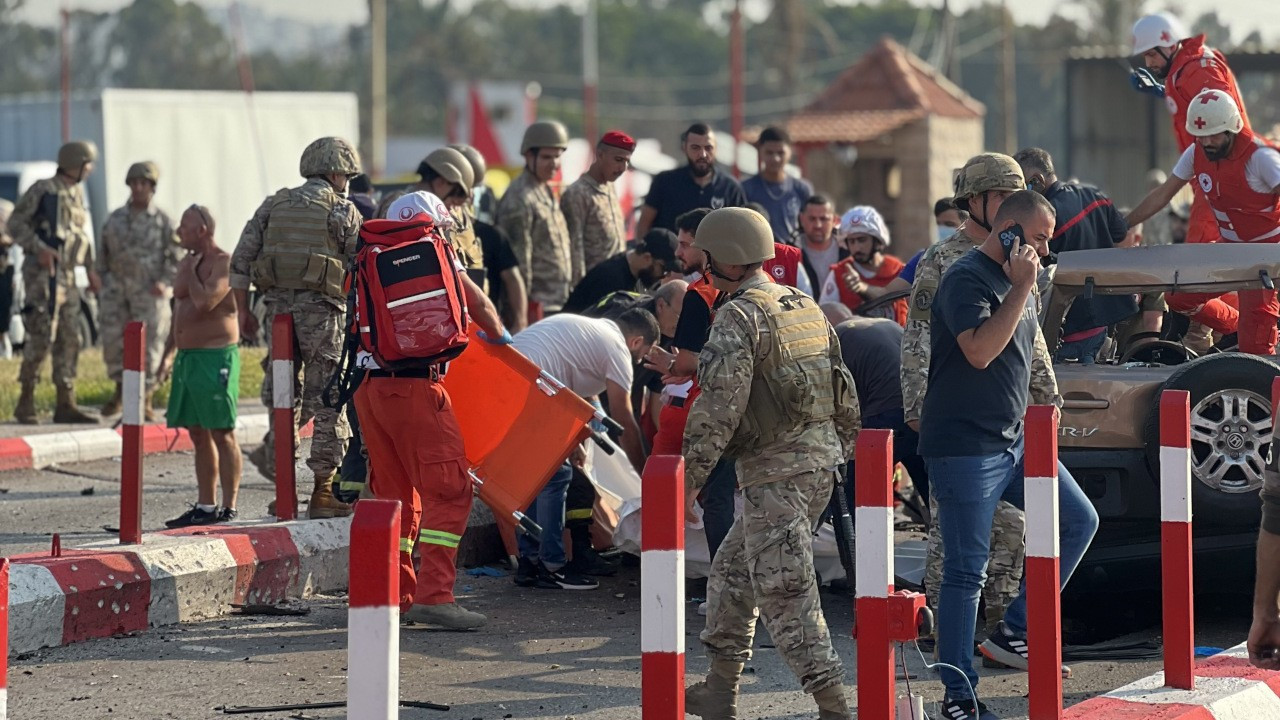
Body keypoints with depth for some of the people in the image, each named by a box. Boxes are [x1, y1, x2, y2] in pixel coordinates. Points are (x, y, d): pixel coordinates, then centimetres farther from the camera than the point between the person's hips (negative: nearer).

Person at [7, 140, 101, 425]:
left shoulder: (77, 193, 14)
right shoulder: (42, 191, -9)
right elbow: (16, 223, -10)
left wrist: (90, 269, 17)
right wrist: (39, 249, -22)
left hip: (67, 274, 8)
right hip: (42, 273, -8)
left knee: (69, 339, 6)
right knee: (42, 337, -12)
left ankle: (66, 405, 9)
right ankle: (26, 402, -3)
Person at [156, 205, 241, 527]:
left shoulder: (223, 263, -11)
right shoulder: (186, 263, 17)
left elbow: (204, 301, -25)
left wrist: (192, 270, -10)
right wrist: (167, 355, 21)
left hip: (216, 357, -9)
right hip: (187, 357, 9)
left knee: (222, 434, -6)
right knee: (198, 435, 10)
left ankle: (229, 507, -4)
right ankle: (205, 506, 15)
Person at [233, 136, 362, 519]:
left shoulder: (273, 205, 14)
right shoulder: (343, 210, 1)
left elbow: (241, 259, 9)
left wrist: (242, 310, 12)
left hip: (278, 306, 4)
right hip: (321, 308, -4)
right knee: (327, 401, 1)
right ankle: (323, 490, 0)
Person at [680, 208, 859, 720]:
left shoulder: (738, 318, -13)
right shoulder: (806, 306, 14)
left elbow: (719, 408, -18)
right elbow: (844, 390, 19)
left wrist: (690, 476, -13)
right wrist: (847, 448, 28)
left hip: (774, 473, -9)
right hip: (821, 461, 9)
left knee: (785, 593, -7)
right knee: (733, 570, 20)